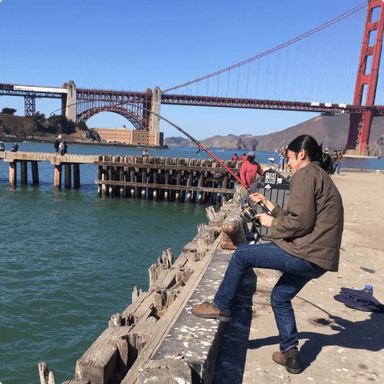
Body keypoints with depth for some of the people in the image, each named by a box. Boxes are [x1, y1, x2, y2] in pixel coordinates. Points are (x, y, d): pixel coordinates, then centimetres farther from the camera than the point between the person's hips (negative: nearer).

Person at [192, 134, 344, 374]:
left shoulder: (305, 174, -10)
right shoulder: (321, 177, 21)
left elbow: (300, 222, -20)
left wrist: (272, 223, -4)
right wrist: (268, 204, 23)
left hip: (305, 255, -10)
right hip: (319, 257, 10)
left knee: (242, 255, -2)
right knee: (281, 298, 23)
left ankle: (221, 306, 12)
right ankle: (290, 355, 28)